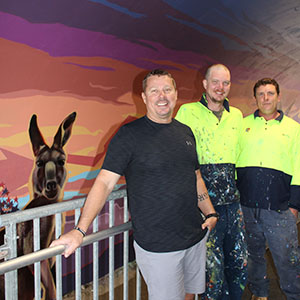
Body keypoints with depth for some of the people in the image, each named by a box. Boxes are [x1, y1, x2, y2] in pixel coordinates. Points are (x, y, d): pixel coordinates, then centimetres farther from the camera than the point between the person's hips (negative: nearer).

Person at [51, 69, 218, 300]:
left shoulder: (185, 132, 9)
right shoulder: (129, 134, -11)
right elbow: (105, 182, -16)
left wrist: (211, 213, 10)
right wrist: (80, 230, -23)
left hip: (196, 236, 6)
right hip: (157, 245, -6)